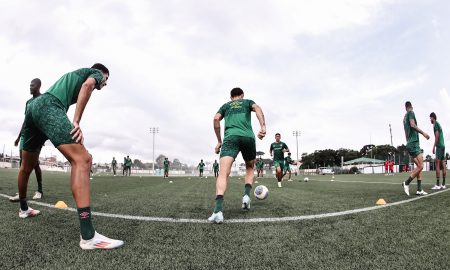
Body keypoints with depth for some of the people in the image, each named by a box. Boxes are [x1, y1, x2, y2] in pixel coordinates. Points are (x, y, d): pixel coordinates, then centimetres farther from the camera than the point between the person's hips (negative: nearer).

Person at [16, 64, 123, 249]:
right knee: (82, 159, -22)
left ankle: (24, 209, 48)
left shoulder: (73, 75, 38)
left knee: (27, 166, 24)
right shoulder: (95, 72, 16)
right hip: (48, 106, -10)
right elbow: (87, 85, -8)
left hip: (33, 106, 10)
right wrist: (76, 121, -14)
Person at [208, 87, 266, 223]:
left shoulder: (226, 105, 28)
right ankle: (247, 194, 2)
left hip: (231, 137, -1)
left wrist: (219, 141, 15)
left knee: (223, 173, -15)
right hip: (248, 137, 1)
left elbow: (216, 119, 11)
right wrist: (263, 127, -9)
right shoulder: (248, 102, 26)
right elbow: (257, 108, 3)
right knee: (250, 168, 25)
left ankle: (218, 210, -34)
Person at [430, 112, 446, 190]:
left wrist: (434, 146, -15)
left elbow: (437, 135, -14)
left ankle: (437, 185, -15)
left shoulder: (435, 124, -5)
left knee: (437, 164, -12)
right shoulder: (438, 124, 22)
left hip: (439, 146, -9)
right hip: (443, 145, 9)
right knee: (443, 164, 7)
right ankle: (443, 184, 8)